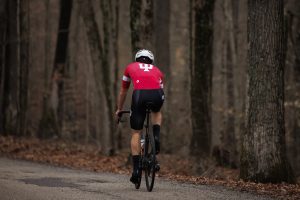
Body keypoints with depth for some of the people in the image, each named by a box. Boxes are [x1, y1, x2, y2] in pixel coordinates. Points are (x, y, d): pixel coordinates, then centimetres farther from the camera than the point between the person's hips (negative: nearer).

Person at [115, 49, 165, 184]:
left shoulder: (131, 67, 32)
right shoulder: (157, 70, 34)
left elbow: (123, 92, 42)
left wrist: (119, 109, 56)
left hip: (140, 95, -1)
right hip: (157, 95, 1)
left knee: (136, 133, 11)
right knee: (156, 112, 38)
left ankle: (136, 169, 4)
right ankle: (156, 137, 12)